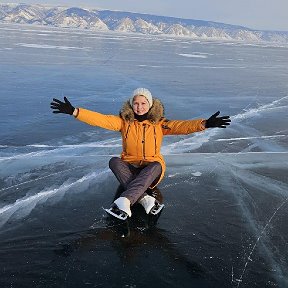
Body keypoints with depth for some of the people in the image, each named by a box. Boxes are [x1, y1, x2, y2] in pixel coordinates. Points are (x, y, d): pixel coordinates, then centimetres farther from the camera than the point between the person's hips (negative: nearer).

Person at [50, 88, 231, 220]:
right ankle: (146, 199, -43)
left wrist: (204, 124, -38)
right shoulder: (124, 121, -2)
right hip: (129, 168, 1)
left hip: (151, 170, -1)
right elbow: (101, 120, -13)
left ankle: (123, 202, -51)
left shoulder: (159, 124, -5)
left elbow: (182, 126, -19)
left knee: (156, 166, -34)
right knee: (114, 161, -28)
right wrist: (74, 111, -25)